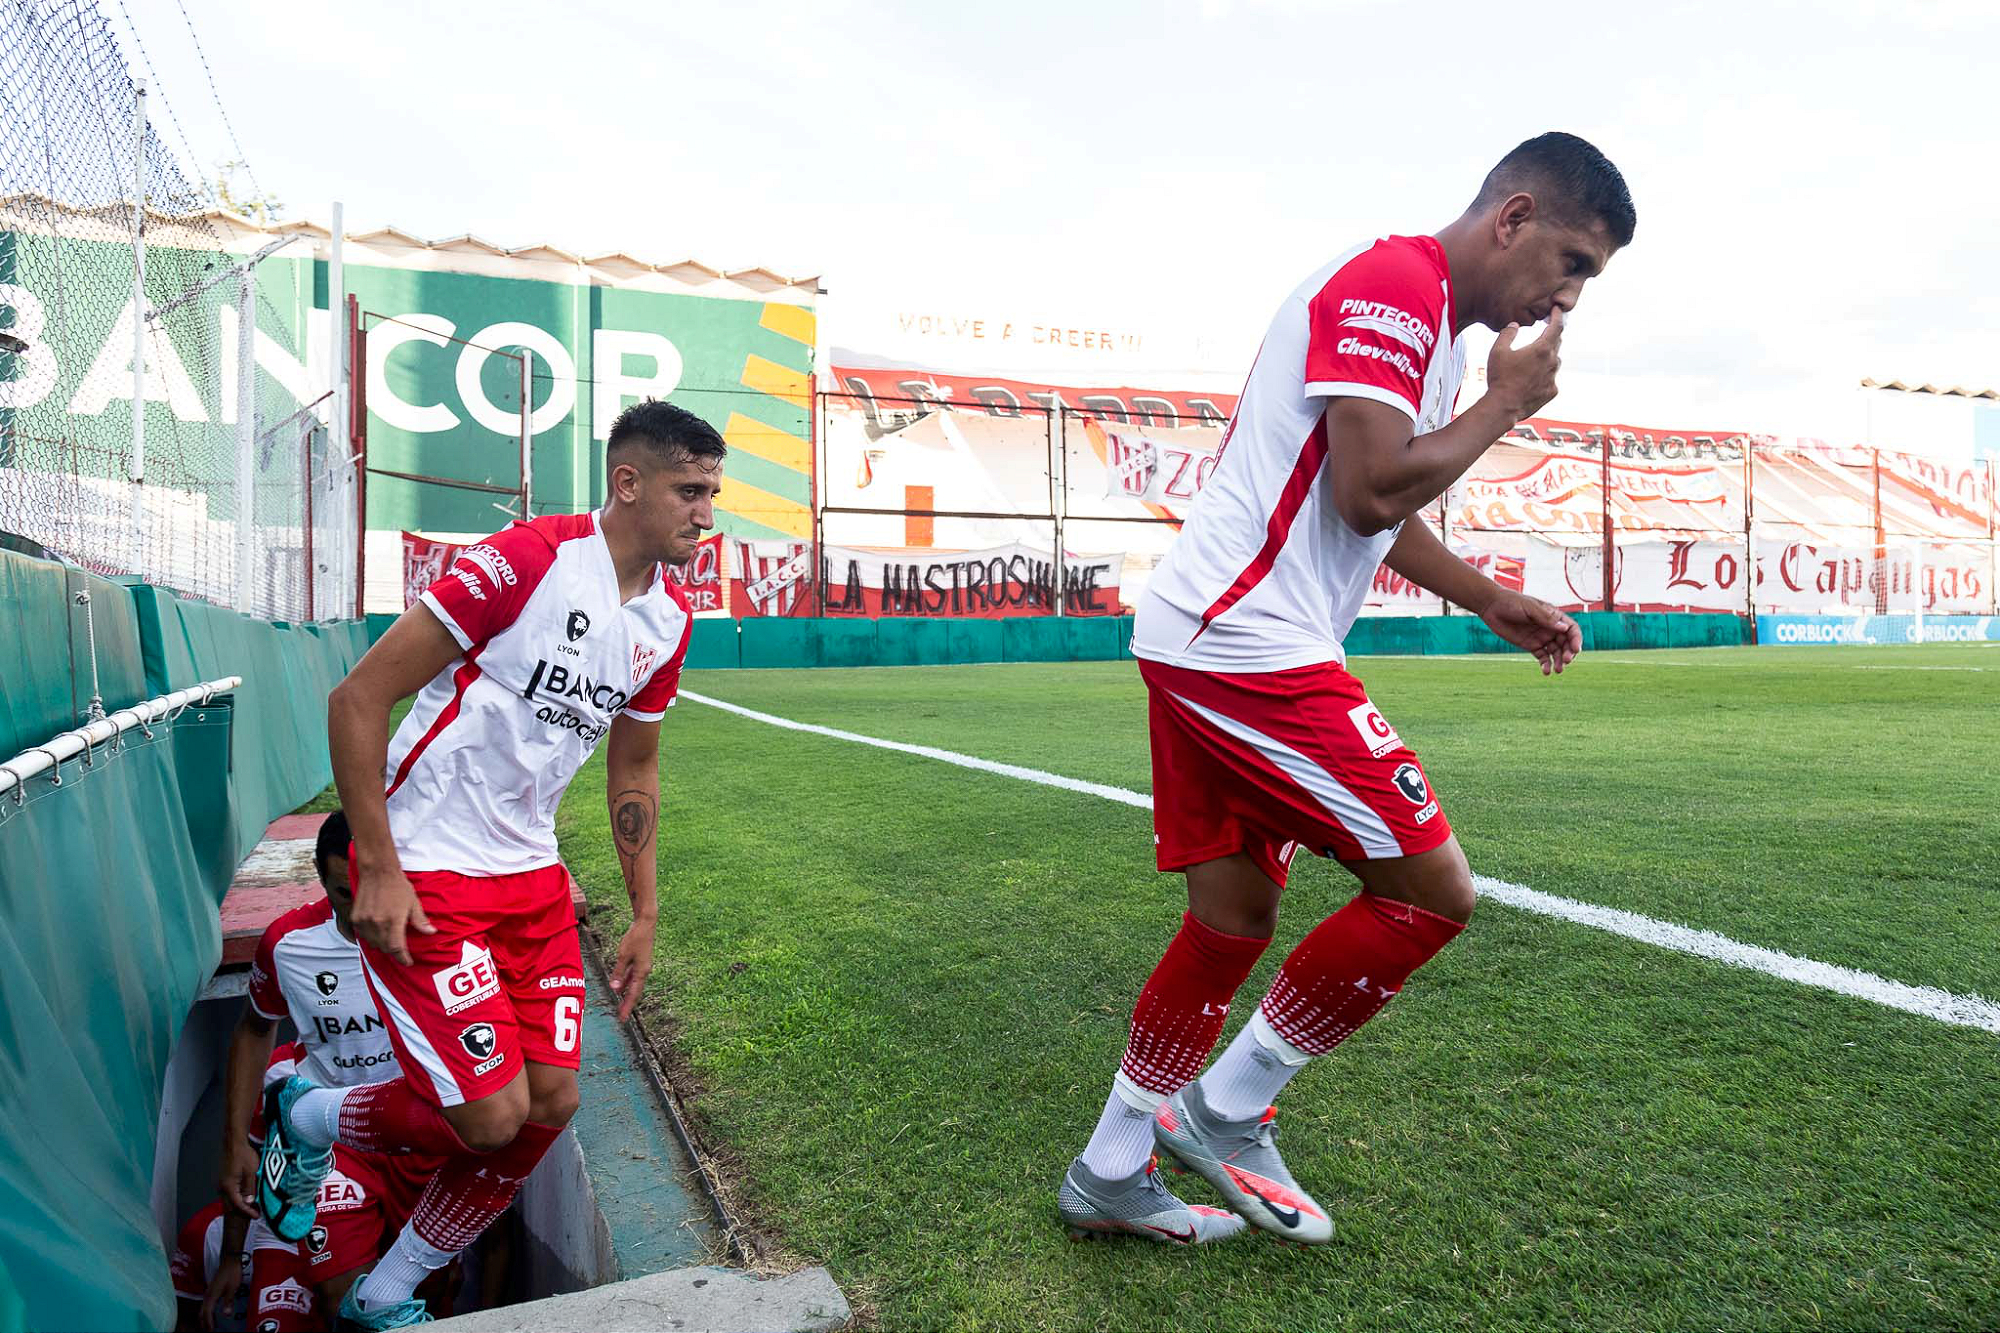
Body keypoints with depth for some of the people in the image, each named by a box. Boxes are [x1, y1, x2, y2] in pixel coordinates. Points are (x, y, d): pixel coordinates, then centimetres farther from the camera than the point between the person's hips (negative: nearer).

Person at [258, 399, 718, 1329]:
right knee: (490, 1117, -7)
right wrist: (378, 871, -16)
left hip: (530, 875, 7)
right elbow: (357, 700, -16)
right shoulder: (526, 561, -19)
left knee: (550, 1103, 4)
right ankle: (307, 1115, 25)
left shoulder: (668, 619, 3)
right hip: (421, 874, -7)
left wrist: (644, 915, 15)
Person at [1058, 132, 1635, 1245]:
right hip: (1247, 643, -11)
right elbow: (1370, 491, -21)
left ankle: (1111, 1174, 26)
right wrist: (1507, 405, -5)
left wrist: (1492, 601, 25)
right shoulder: (1394, 283, -10)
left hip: (1199, 645, 11)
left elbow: (1380, 513, 31)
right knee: (1432, 890, -5)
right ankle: (1228, 1111, 9)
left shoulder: (1430, 318, 23)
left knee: (1234, 922, 13)